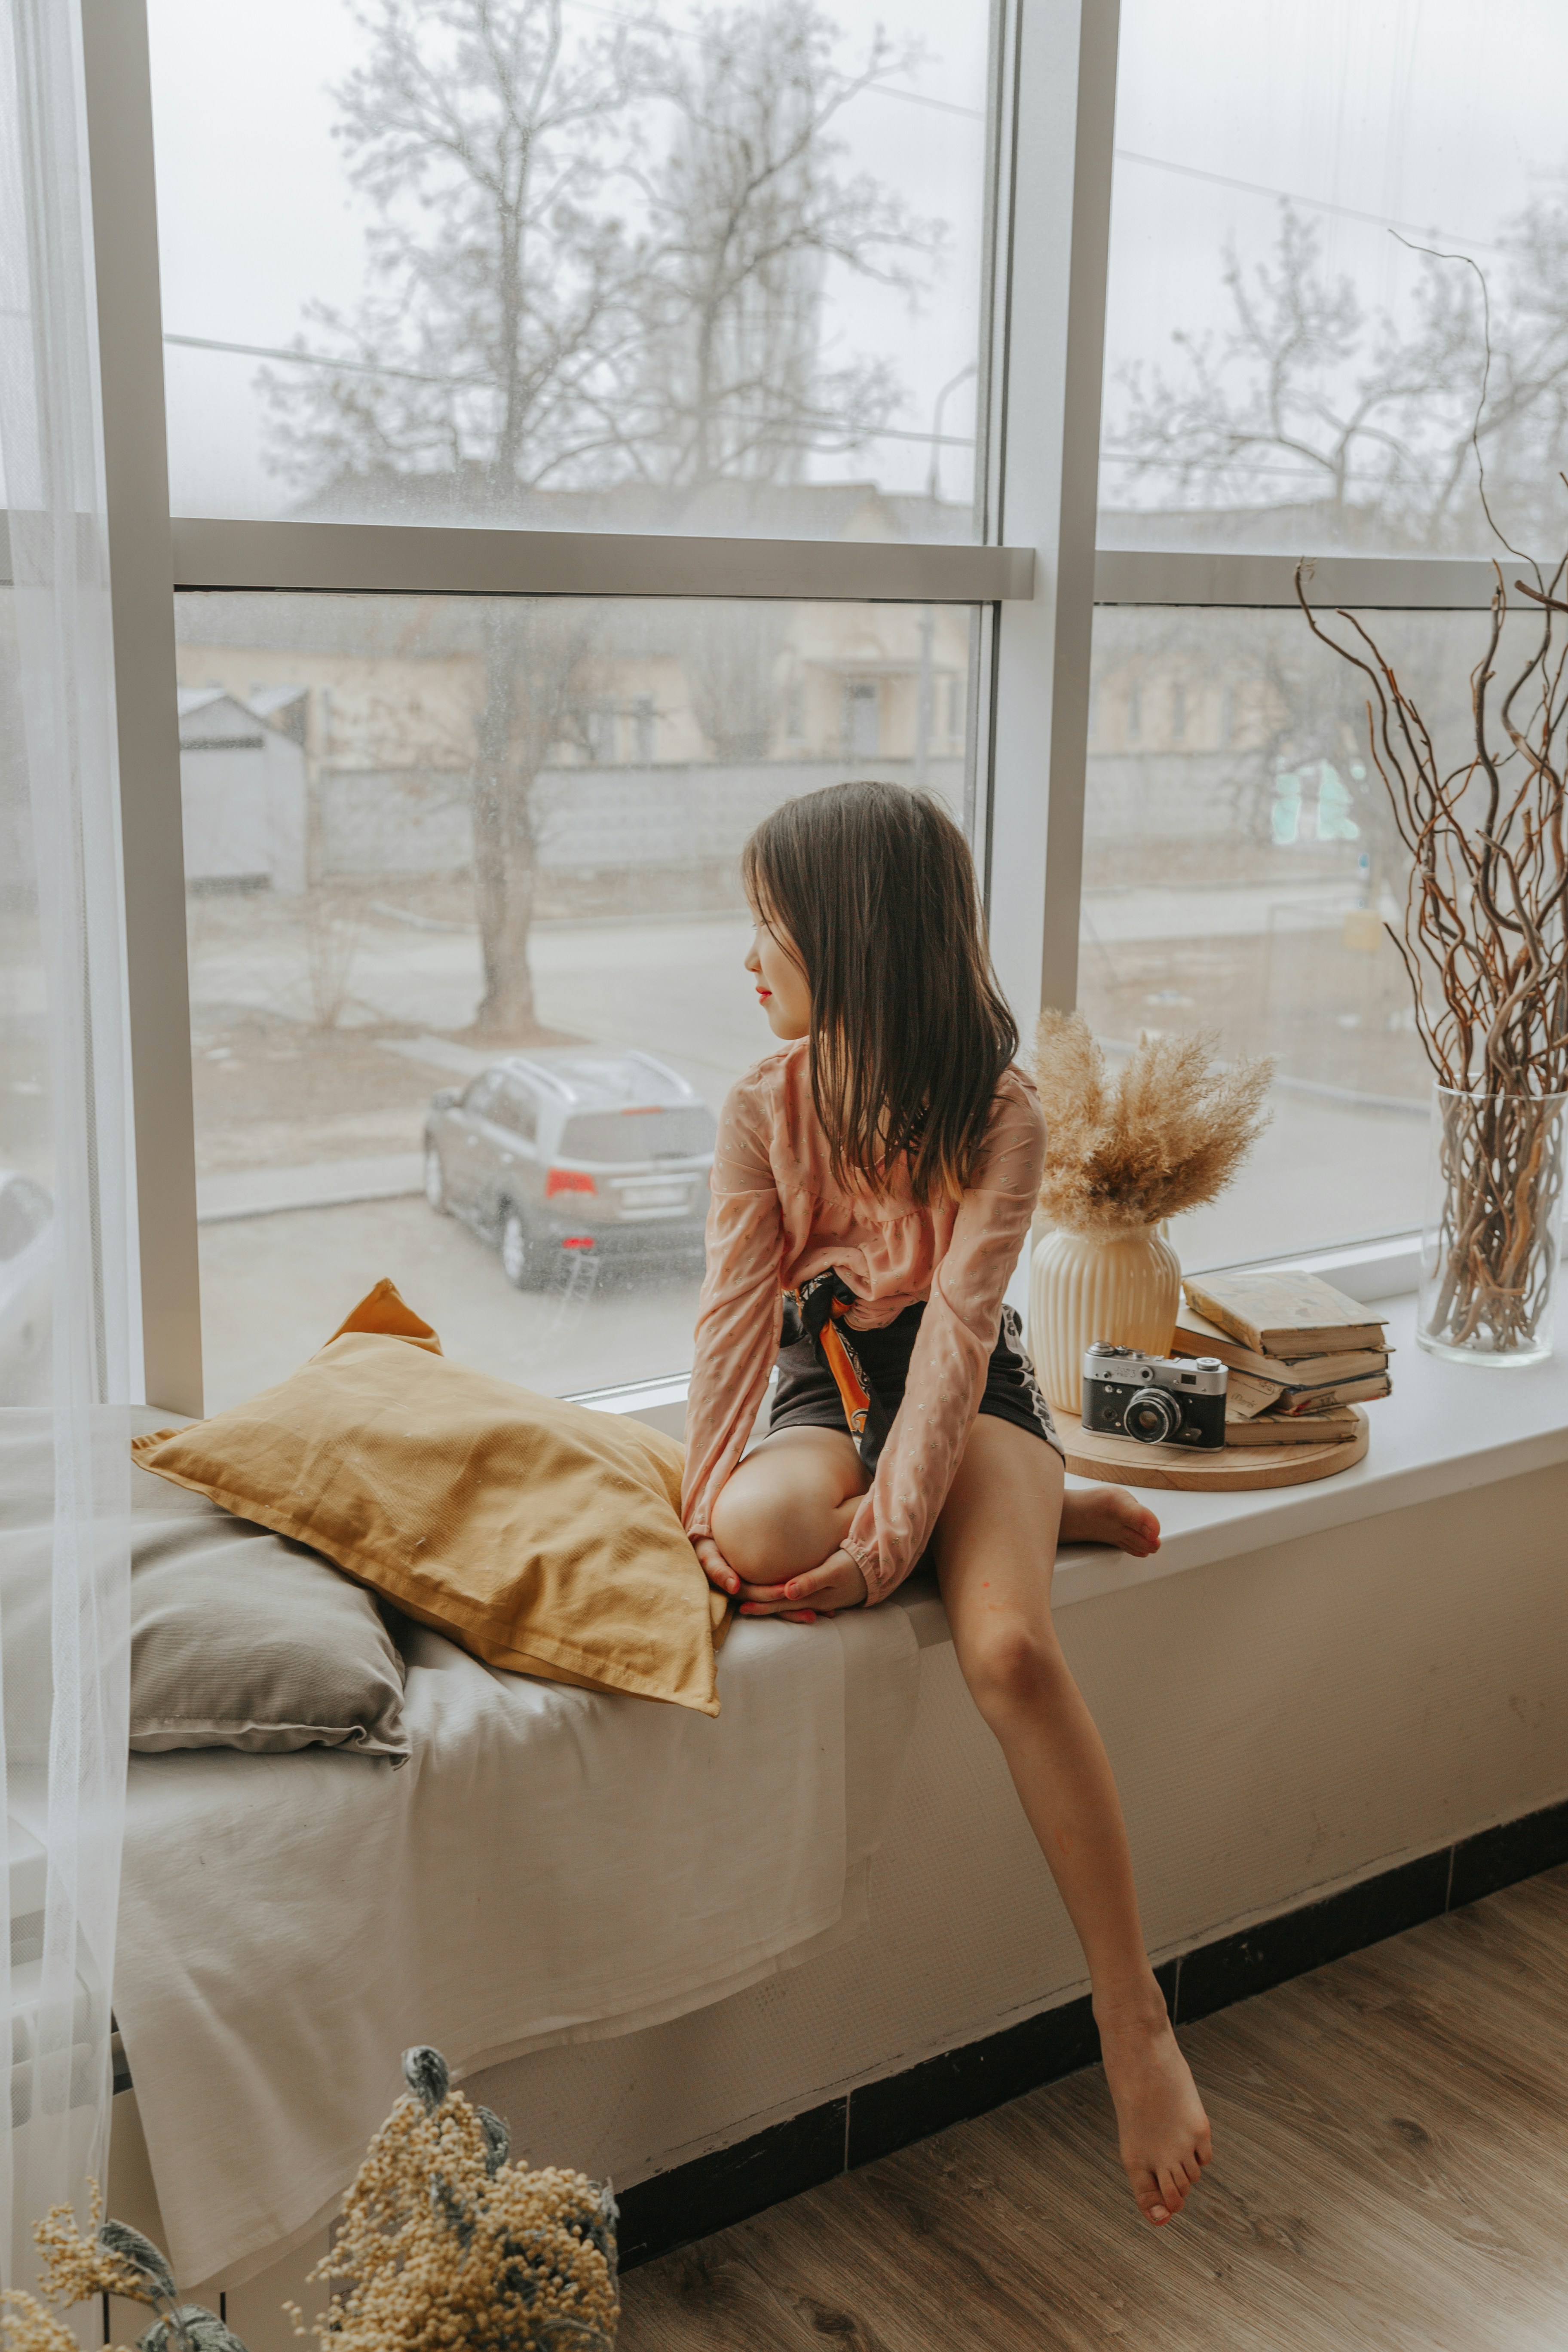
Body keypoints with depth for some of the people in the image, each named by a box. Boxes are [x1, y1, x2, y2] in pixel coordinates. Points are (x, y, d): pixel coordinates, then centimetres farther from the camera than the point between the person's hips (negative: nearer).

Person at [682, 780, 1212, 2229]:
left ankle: (1135, 2016, -19)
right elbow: (737, 1311, -11)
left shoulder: (1000, 1112, -13)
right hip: (829, 1392, 3)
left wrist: (892, 1534, -31)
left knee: (1010, 1648, -31)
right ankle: (1045, 1518, -8)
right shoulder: (766, 1108, -4)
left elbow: (957, 1325, -21)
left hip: (971, 1397, -3)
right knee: (764, 1536, -34)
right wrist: (711, 1505, -25)